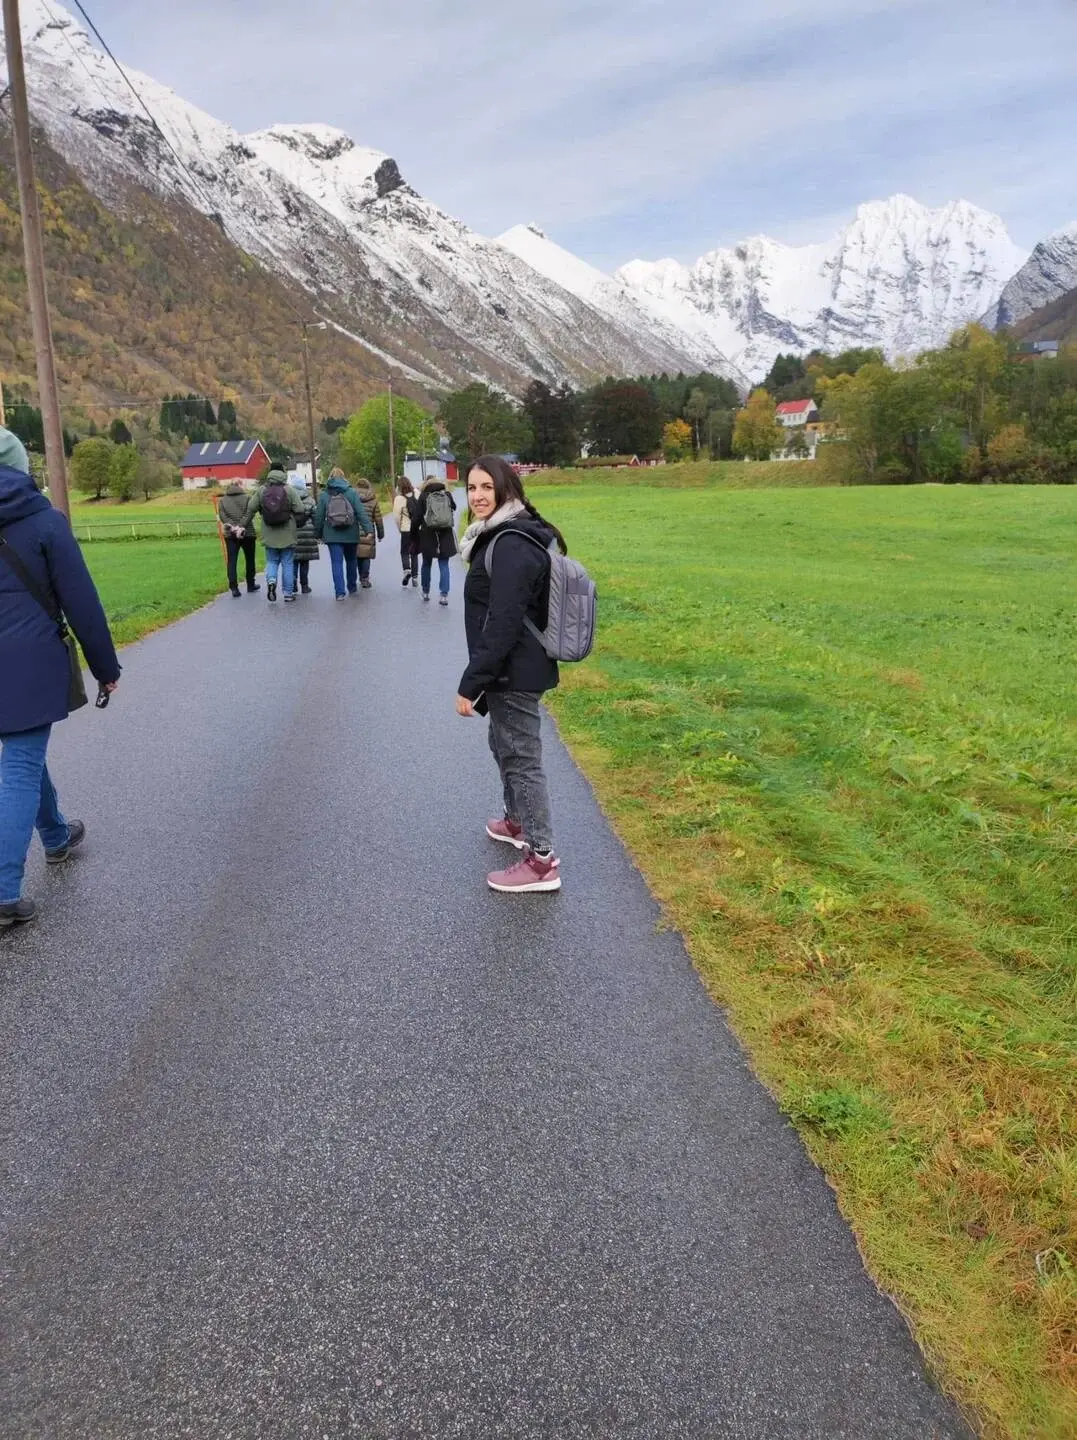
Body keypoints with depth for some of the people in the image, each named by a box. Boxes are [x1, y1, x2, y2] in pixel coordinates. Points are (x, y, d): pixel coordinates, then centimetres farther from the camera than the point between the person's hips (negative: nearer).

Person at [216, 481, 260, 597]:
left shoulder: (222, 500, 9)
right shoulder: (247, 497, 0)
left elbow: (222, 516, -4)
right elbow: (248, 514, -13)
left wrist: (232, 527, -13)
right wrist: (241, 526, -18)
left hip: (230, 534, 2)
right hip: (247, 533, -2)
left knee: (232, 561, 2)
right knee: (249, 560, 14)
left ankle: (234, 588, -7)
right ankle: (251, 585, 25)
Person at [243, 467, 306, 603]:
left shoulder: (261, 490, -1)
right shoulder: (290, 490, -8)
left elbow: (251, 509, 2)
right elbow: (300, 511, -10)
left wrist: (244, 524, 16)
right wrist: (295, 523, 10)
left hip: (269, 535, 2)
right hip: (287, 535, -2)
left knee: (271, 562, 14)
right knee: (288, 563, 8)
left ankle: (271, 580, -14)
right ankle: (288, 593, 10)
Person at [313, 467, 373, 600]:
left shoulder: (324, 495, 0)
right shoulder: (352, 493, -2)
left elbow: (319, 517, 2)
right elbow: (361, 513, -9)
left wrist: (318, 533, 12)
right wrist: (368, 529, -11)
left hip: (332, 535, -1)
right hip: (351, 534, 1)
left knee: (337, 563, -1)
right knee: (351, 561, 18)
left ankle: (340, 592, -11)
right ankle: (352, 587, 31)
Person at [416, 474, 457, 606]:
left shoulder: (423, 496, -3)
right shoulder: (447, 495, 2)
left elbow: (418, 516, -5)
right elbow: (454, 508, 10)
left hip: (428, 535, -1)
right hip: (446, 535, 1)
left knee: (426, 564, 15)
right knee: (444, 565, 3)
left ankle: (425, 592, 23)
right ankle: (444, 594, -6)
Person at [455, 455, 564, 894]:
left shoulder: (510, 546, -22)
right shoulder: (506, 535, 12)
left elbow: (502, 625, -26)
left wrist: (470, 682, -24)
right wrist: (482, 678, 24)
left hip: (514, 672, -11)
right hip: (516, 669, 11)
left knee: (522, 757, -4)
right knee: (503, 744, 25)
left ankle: (542, 860, 5)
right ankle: (517, 822, 45)